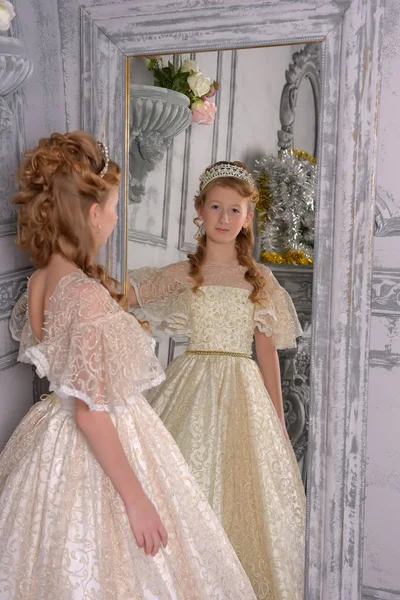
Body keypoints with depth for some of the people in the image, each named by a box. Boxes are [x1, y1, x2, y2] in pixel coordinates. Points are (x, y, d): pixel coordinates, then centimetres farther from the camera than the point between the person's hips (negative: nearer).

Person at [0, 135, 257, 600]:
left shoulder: (39, 281, 0)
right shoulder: (88, 295, -26)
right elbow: (91, 412, -26)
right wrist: (136, 498, -20)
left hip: (53, 438, 9)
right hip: (97, 457, -9)